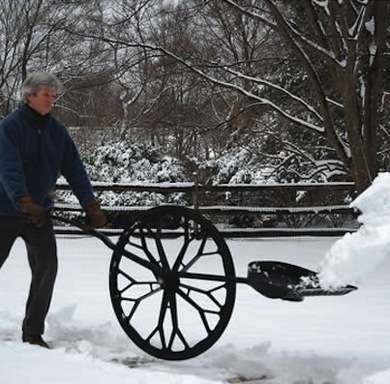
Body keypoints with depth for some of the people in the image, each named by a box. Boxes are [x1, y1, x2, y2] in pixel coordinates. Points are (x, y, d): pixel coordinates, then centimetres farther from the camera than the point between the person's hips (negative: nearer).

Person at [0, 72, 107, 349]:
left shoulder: (57, 131, 5)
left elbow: (74, 169, 1)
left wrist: (91, 206, -10)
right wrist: (24, 201, -37)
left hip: (40, 211, 4)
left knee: (46, 268, -6)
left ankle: (33, 333, 3)